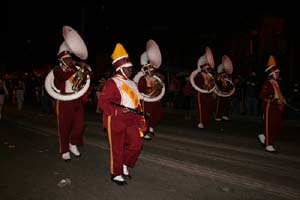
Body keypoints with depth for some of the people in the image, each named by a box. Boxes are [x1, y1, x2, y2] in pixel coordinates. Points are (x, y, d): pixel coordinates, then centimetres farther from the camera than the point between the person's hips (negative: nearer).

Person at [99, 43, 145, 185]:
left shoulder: (132, 83, 15)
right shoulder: (112, 83, -10)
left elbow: (137, 102, 20)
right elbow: (102, 102, -14)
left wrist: (140, 119, 12)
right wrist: (118, 112, -22)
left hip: (131, 120, 7)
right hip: (116, 121, -7)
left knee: (136, 144, 5)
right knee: (117, 148, 4)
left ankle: (125, 165, 29)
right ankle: (116, 174, 22)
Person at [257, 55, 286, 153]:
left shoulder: (275, 83, 12)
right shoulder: (267, 83, -15)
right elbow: (262, 96, -22)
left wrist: (282, 99, 8)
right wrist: (275, 101, -23)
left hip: (276, 108, 9)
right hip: (269, 108, -9)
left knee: (276, 126, 13)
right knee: (270, 126, 0)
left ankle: (263, 137, 30)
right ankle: (269, 145, 12)